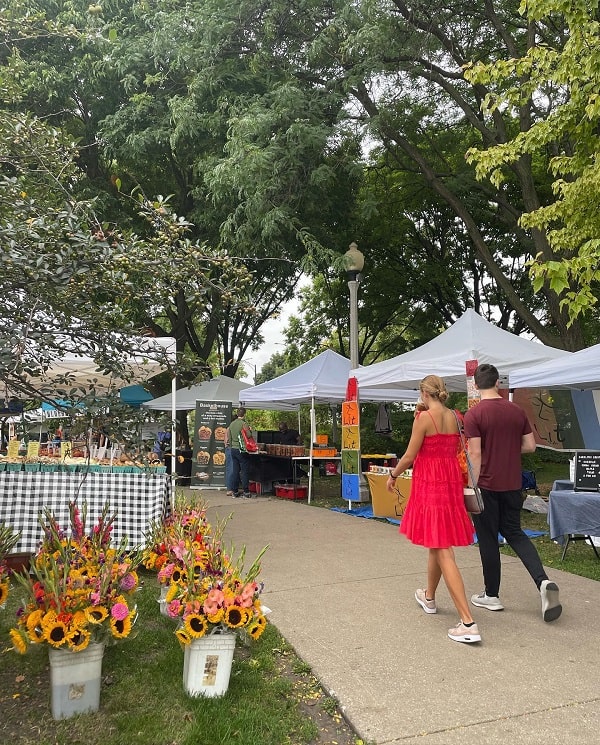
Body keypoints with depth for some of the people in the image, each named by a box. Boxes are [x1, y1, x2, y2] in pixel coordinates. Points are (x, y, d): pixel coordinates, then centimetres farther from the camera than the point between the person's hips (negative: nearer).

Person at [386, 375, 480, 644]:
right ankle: (429, 597, 43)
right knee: (437, 544, 23)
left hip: (429, 485, -8)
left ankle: (468, 623, -9)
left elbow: (410, 456, -10)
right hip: (451, 482, 8)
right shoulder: (454, 417, 6)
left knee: (443, 551, -6)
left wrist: (393, 475, 6)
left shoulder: (425, 417, -13)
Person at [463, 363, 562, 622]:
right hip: (512, 484, 5)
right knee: (514, 533, 18)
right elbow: (530, 446, 6)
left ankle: (491, 596, 18)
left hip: (487, 485, -5)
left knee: (488, 539, 7)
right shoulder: (517, 411, 3)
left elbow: (475, 453, -17)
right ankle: (543, 581, 1)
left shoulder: (473, 414, -13)